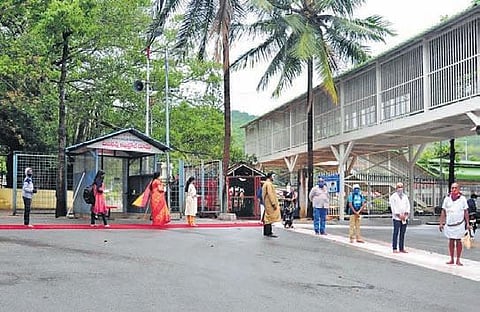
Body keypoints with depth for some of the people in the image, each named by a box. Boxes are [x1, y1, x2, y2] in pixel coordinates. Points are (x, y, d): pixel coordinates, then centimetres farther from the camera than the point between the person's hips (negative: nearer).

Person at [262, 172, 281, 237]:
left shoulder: (265, 183, 20)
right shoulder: (269, 184, -13)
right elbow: (270, 194, -21)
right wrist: (273, 204, -22)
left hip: (267, 204, 11)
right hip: (270, 203, -11)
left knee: (267, 217, 12)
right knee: (270, 217, -11)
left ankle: (266, 232, 16)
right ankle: (269, 233, -14)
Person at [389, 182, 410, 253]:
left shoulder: (405, 196, 17)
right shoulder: (393, 196, 1)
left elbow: (408, 205, 10)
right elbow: (393, 207, -6)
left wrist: (405, 214, -4)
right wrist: (399, 215, -12)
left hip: (404, 217, 5)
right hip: (396, 217, -5)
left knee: (402, 233, 5)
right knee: (396, 233, -7)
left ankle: (401, 248, 8)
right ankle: (394, 249, -7)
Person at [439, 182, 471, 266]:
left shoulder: (462, 199, 1)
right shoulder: (447, 198, 5)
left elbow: (466, 212, 3)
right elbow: (443, 211, 8)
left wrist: (467, 223, -3)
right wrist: (441, 223, 4)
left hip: (459, 224, -2)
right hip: (449, 224, 2)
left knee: (458, 241, 2)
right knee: (451, 241, 7)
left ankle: (458, 260, 9)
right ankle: (451, 259, 15)